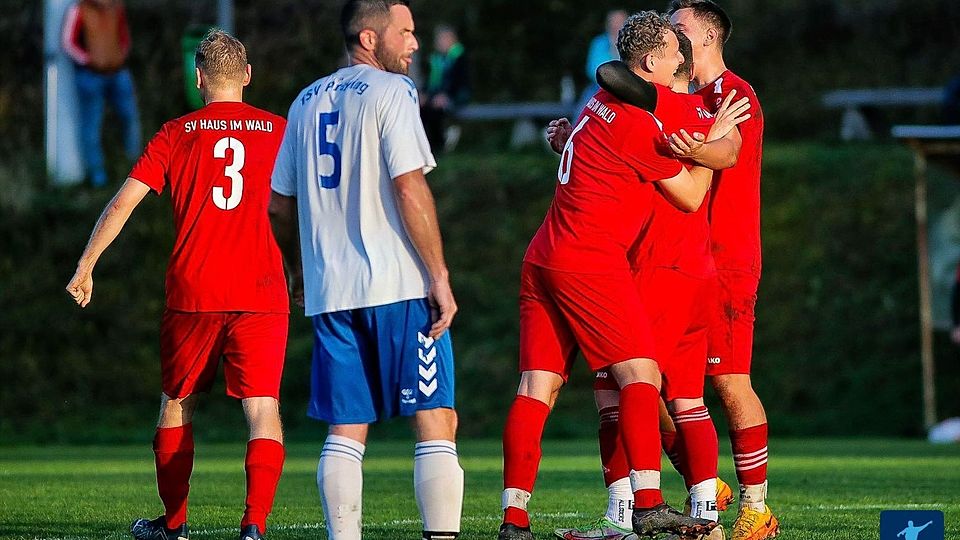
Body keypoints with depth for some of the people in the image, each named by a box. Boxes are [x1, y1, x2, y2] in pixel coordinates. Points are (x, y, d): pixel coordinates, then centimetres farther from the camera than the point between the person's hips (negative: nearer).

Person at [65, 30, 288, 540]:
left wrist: (85, 268, 6)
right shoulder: (278, 131, 6)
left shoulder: (176, 134, 4)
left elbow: (123, 201, 0)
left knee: (176, 403, 18)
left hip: (191, 293, 0)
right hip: (261, 295, 0)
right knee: (263, 410, -4)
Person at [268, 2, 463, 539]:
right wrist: (440, 277, -12)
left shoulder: (307, 102, 16)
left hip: (330, 293, 6)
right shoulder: (390, 91, -5)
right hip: (399, 286, -6)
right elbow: (410, 188, -14)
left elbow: (281, 206, 21)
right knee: (437, 420, -5)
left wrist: (303, 272, 35)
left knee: (345, 432, 6)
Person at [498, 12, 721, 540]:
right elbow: (689, 197, -3)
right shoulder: (638, 124, -12)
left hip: (544, 256, 9)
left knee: (538, 386, 2)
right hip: (590, 262, -9)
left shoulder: (603, 100, 14)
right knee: (641, 375, -6)